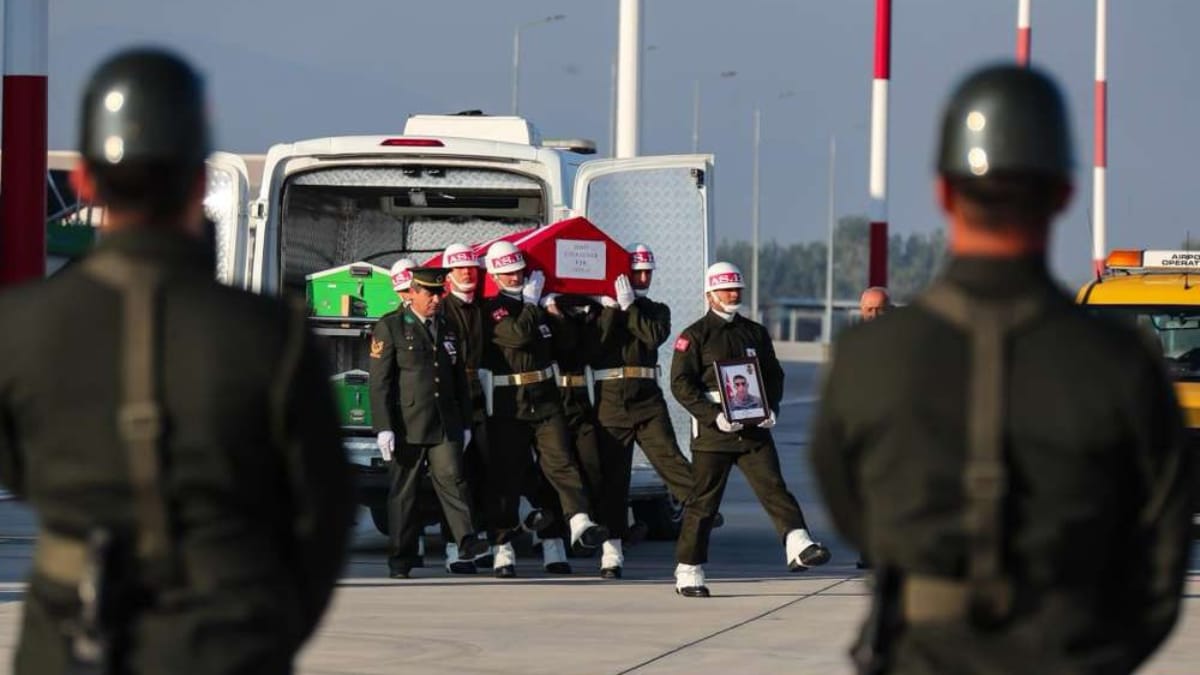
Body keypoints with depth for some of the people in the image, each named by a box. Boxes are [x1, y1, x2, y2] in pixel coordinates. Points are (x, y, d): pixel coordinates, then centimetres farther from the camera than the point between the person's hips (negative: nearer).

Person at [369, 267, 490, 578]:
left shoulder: (448, 329, 17)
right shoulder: (390, 327, 1)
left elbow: (460, 380, 21)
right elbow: (379, 382, -5)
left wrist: (465, 424, 16)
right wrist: (384, 428, -12)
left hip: (446, 426, 3)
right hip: (407, 426, -3)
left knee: (453, 480, -12)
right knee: (404, 492, 1)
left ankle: (467, 541, -23)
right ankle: (401, 560, 6)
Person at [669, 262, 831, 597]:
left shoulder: (756, 333, 15)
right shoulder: (695, 336, 0)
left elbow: (774, 375, 20)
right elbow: (681, 384, -7)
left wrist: (771, 408, 0)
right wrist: (714, 415, -18)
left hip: (754, 429, 4)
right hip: (712, 431, -4)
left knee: (773, 486, -12)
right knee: (703, 500, 1)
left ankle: (798, 545, -26)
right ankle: (688, 572, 9)